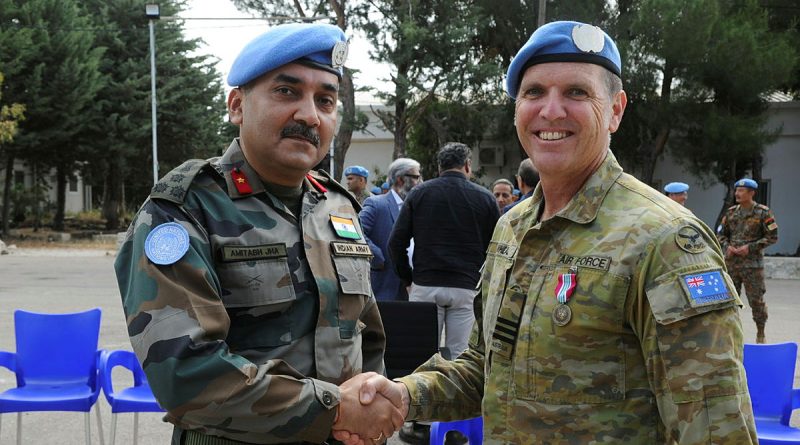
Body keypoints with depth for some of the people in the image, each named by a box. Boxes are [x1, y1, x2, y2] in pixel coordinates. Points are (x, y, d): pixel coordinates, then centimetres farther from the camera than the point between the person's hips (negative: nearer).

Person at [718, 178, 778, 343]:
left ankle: (761, 333, 14)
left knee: (756, 299, 0)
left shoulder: (763, 213, -5)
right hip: (731, 262, 4)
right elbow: (722, 234, 15)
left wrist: (750, 247, -14)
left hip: (752, 263, -4)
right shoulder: (731, 212, 8)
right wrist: (727, 246, -6)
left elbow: (772, 237, -6)